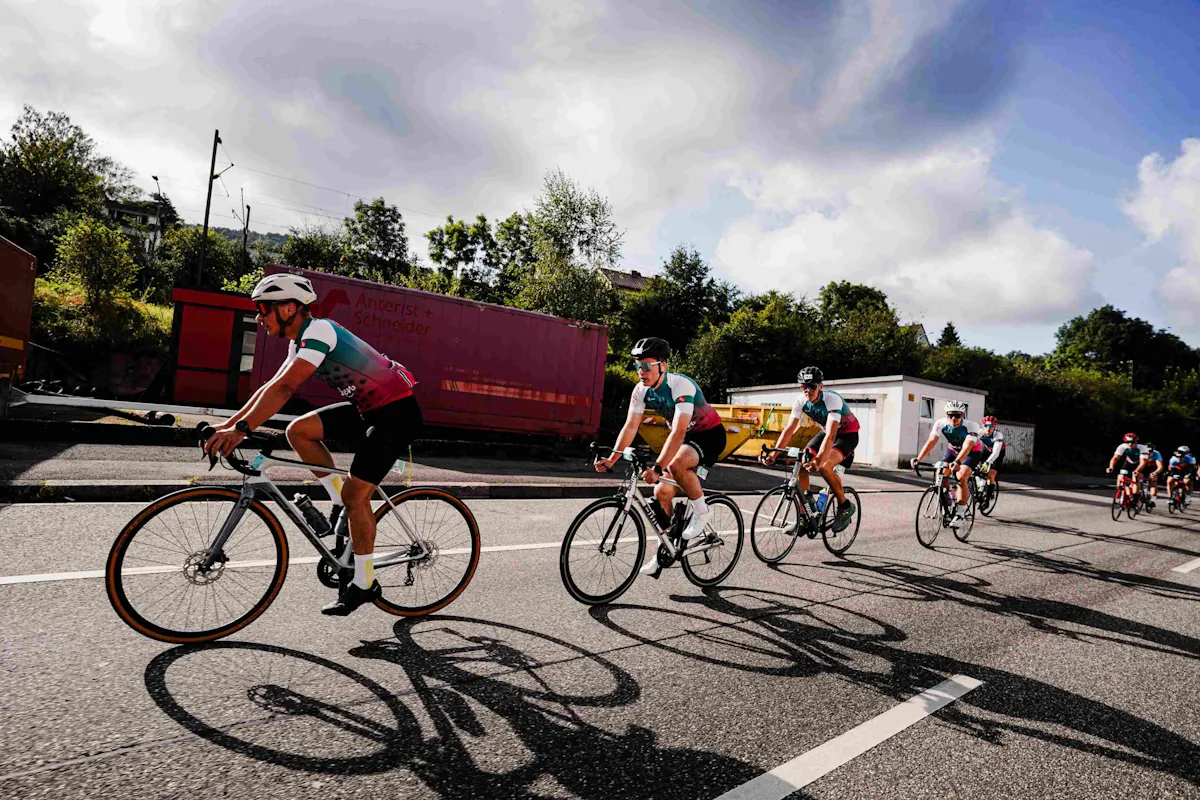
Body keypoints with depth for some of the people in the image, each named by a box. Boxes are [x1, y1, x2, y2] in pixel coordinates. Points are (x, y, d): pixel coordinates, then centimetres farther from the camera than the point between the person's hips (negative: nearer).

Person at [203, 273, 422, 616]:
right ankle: (347, 509, 8)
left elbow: (284, 386, -29)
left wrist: (241, 429, -32)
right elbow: (274, 388, 11)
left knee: (356, 493, -10)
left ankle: (365, 584, 7)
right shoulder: (301, 341, 11)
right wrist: (228, 425, 6)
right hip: (368, 408, 9)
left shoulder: (319, 330, -19)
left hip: (397, 412, -9)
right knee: (298, 430, -1)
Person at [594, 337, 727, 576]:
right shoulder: (642, 390, -11)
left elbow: (678, 432, -40)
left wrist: (657, 468, -48)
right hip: (685, 436, 7)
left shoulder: (681, 385, -32)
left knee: (676, 464, -36)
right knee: (662, 491, -3)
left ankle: (701, 511, -11)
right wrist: (611, 459, -24)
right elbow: (630, 426, -13)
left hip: (710, 435, -7)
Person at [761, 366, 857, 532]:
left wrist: (818, 460, -55)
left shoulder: (832, 399, -33)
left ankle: (845, 507, -6)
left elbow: (830, 436, -42)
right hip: (826, 431, 6)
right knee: (801, 465, -13)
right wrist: (774, 454, -29)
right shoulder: (801, 401, -17)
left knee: (824, 466, -30)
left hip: (848, 434, -6)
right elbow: (789, 429, -18)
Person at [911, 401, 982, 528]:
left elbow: (967, 446, -45)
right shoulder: (941, 424, -24)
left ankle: (960, 514, -18)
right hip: (953, 450, 4)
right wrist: (918, 459, -46)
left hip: (972, 452, -4)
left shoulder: (971, 426, -33)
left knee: (961, 478, -25)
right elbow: (931, 441, -33)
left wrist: (957, 462, -62)